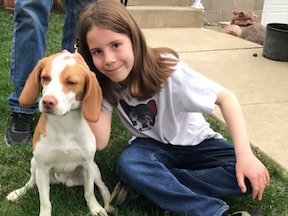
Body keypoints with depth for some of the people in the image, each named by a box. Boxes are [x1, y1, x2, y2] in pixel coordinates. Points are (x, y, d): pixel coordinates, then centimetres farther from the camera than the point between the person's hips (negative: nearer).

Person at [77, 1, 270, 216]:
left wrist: (245, 154, -31)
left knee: (249, 177, -26)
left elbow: (226, 97, -21)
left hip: (195, 142, -1)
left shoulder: (167, 69, -27)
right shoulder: (104, 82, -16)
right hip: (152, 145, 2)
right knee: (128, 165, -34)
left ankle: (146, 184, -21)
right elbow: (101, 142, -22)